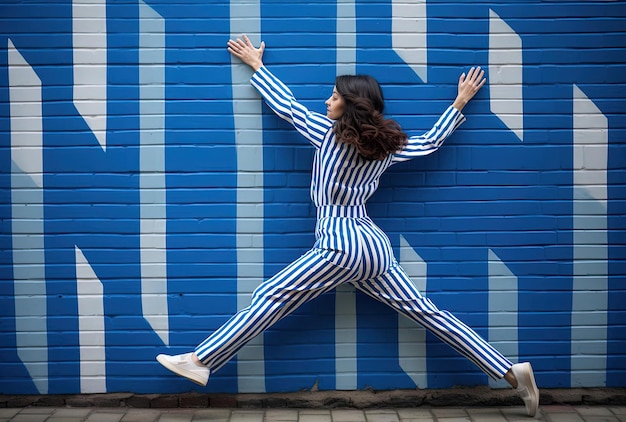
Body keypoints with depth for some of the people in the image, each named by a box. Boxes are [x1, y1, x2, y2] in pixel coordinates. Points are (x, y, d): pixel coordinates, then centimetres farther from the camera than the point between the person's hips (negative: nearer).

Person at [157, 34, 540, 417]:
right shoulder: (387, 147, 8)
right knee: (428, 313, 6)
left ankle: (201, 362, -4)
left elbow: (285, 105, 6)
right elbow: (431, 141, 24)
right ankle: (511, 373, 7)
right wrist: (460, 102, 32)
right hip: (375, 247, 7)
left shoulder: (330, 134, -5)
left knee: (270, 298, -5)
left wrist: (256, 64, 20)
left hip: (341, 249, -6)